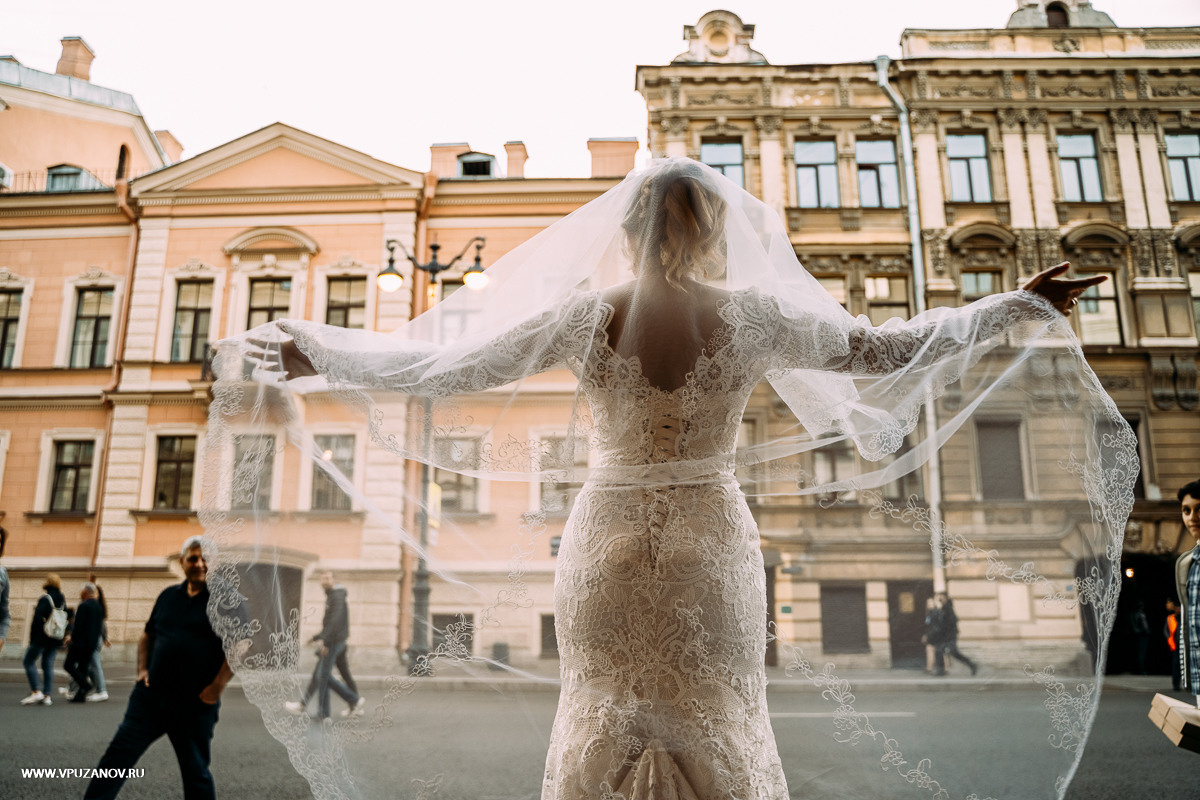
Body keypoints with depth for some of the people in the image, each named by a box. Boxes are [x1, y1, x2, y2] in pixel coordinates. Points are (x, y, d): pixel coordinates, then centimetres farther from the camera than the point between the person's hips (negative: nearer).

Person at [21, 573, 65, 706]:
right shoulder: (62, 600, 9)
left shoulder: (45, 599, -12)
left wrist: (32, 639, -11)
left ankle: (36, 691, -5)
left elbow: (37, 619, -16)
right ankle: (47, 695, 5)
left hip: (42, 636, -7)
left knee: (29, 661, 5)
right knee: (48, 665, 9)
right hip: (56, 639, 7)